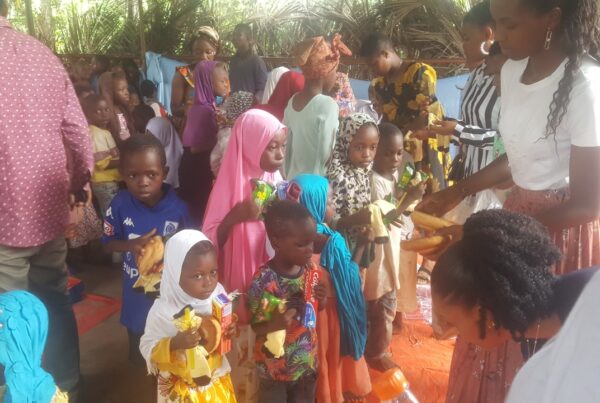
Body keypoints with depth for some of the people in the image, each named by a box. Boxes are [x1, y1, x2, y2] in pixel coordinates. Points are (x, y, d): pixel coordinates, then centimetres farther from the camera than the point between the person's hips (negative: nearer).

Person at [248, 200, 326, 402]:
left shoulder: (311, 271, -9)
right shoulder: (263, 280, -25)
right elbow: (255, 326, -17)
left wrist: (322, 299, -15)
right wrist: (273, 324, -36)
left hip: (307, 362, 5)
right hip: (274, 368, -5)